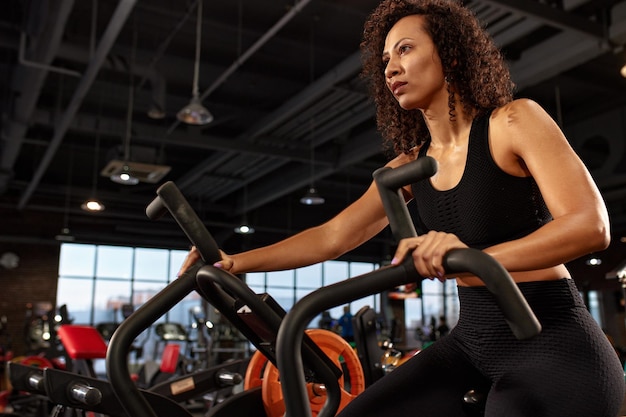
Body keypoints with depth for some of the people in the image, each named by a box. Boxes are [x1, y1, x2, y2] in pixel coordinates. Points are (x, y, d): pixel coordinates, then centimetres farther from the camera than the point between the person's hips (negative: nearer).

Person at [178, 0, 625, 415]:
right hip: (473, 339, 6)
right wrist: (237, 262, -1)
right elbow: (332, 236, 7)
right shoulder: (411, 166, 7)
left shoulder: (512, 121, -10)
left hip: (554, 342, -5)